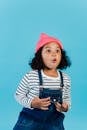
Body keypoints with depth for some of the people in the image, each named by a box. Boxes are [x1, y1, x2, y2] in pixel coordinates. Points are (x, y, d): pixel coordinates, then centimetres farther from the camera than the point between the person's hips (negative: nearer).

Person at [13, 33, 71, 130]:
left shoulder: (66, 79, -5)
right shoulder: (30, 76, -14)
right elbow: (18, 95, -2)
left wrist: (66, 107, -12)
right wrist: (31, 103, -20)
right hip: (30, 120, -2)